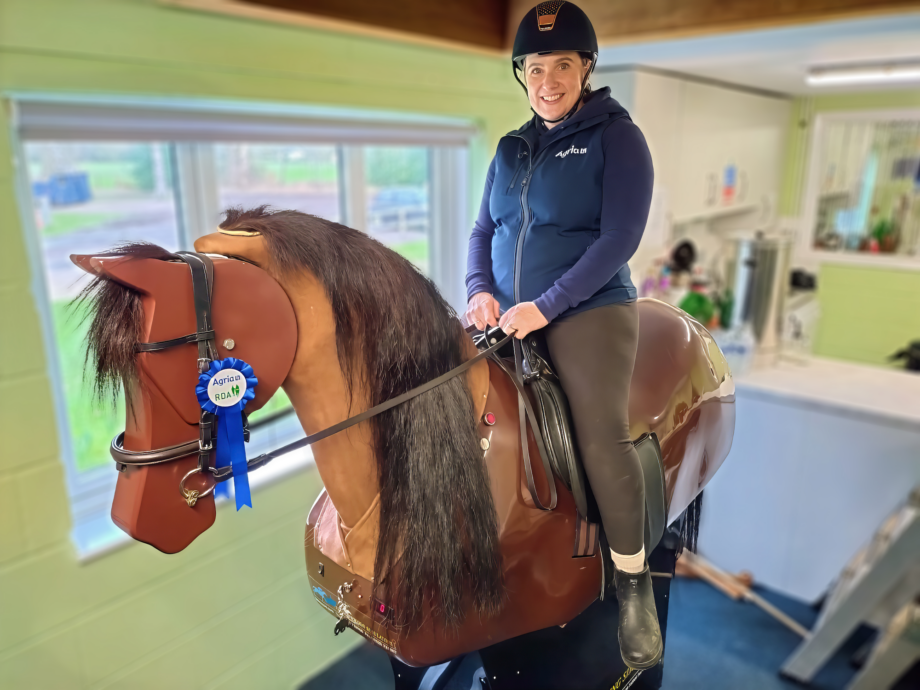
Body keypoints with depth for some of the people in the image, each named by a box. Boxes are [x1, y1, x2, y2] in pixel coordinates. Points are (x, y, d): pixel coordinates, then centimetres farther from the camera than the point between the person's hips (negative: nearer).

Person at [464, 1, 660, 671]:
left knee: (603, 438, -17)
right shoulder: (511, 149, 15)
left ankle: (635, 587, 3)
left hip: (590, 311, -5)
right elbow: (484, 231, 16)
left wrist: (545, 306, -19)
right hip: (507, 317, 6)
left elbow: (620, 238, -13)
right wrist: (480, 291, -5)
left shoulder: (617, 136, -2)